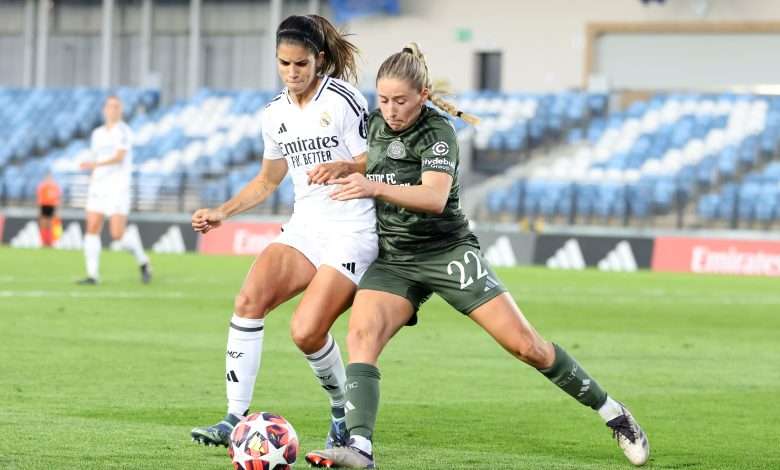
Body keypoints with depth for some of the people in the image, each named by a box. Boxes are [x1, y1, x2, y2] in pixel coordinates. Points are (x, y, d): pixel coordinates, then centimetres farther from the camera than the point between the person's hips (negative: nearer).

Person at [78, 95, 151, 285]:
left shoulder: (123, 132, -6)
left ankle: (143, 262, 16)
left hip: (118, 189, -6)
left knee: (118, 239, -10)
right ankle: (92, 275, -7)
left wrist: (95, 164, -33)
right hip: (98, 189, 6)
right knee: (92, 230, -9)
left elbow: (119, 157, -19)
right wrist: (91, 188, 19)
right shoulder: (98, 134, 16)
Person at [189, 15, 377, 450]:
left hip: (351, 231, -6)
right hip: (305, 226, 6)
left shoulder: (343, 99, -9)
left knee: (306, 332, -18)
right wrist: (222, 213, 12)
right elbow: (268, 180, 24)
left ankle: (345, 414, 10)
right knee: (249, 300, -18)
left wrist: (342, 167, -28)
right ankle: (236, 420, -15)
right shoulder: (277, 113, 11)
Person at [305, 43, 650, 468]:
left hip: (447, 253, -5)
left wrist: (376, 188, -45)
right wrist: (341, 170, 12)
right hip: (393, 261, 5)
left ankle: (614, 415, 11)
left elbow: (435, 197, -32)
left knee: (525, 345, -7)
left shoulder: (436, 131, -14)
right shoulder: (374, 125, 5)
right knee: (361, 335, -25)